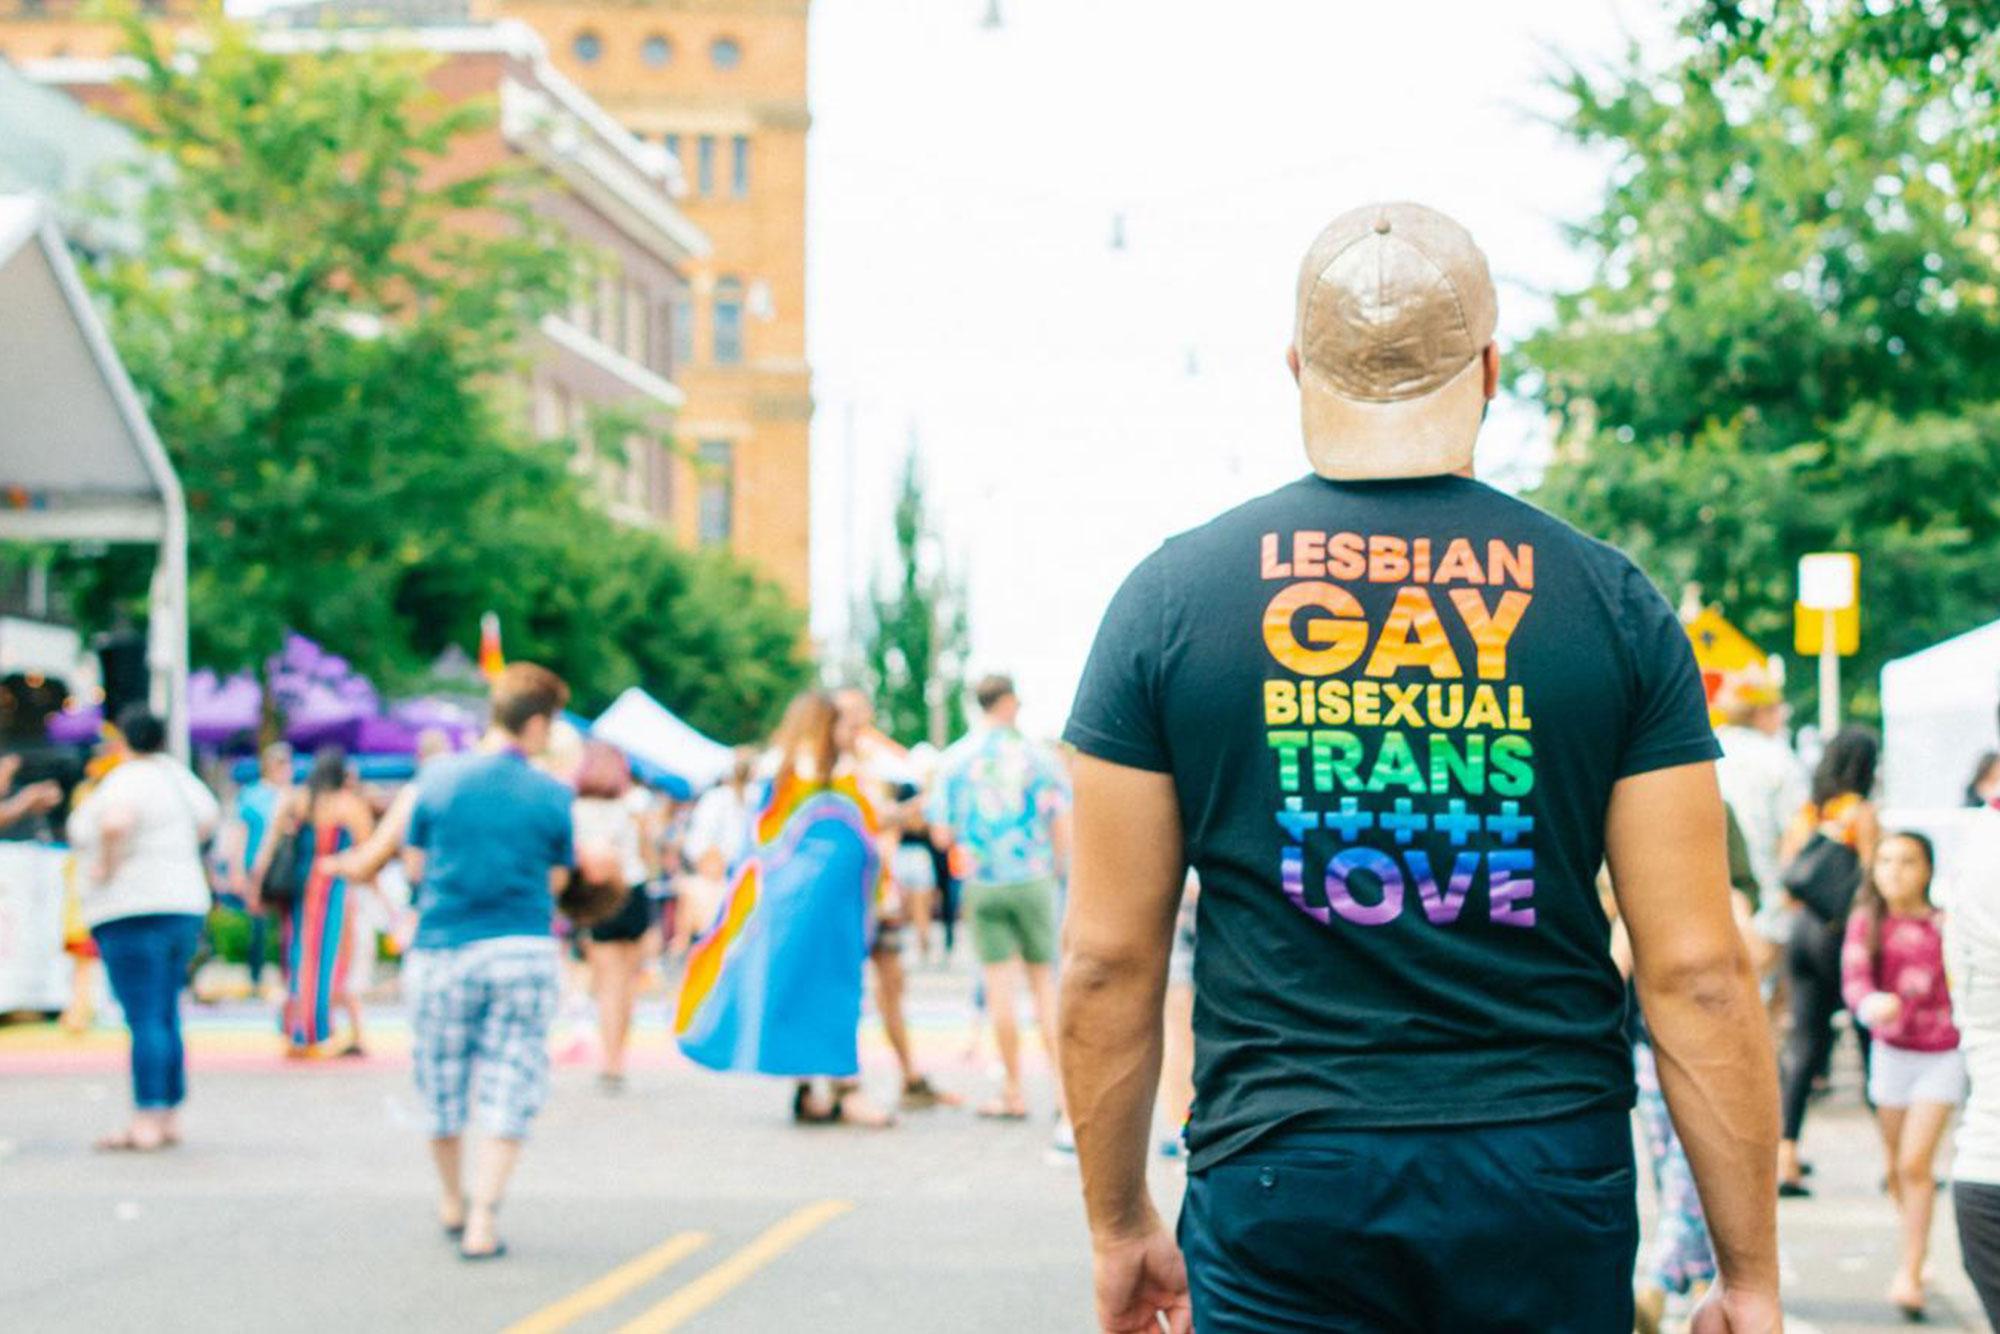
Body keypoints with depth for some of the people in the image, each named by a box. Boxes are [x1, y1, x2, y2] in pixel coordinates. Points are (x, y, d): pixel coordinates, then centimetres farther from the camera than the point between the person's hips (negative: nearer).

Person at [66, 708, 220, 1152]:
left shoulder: (126, 781, -14)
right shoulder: (170, 770, 9)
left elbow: (116, 822, -34)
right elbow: (209, 816, 22)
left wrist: (108, 865, -19)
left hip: (133, 913, -8)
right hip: (183, 906, 8)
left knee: (145, 1020, -9)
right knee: (165, 1018, 13)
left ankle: (147, 1123, -10)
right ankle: (169, 1119, 15)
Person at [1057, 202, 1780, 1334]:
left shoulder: (1170, 598, 0)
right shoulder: (1615, 605, 0)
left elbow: (1107, 960, 1)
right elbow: (1698, 970, -3)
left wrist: (1120, 1222, 13)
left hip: (1281, 1188, 0)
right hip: (1551, 1183, 1)